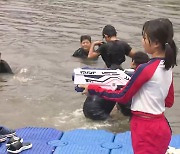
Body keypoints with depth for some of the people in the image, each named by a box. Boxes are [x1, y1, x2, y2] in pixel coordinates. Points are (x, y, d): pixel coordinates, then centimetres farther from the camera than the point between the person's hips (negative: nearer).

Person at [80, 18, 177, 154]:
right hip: (160, 126, 8)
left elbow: (122, 97, -12)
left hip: (146, 129, -8)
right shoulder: (167, 67, 3)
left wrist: (93, 89, -4)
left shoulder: (146, 69, -21)